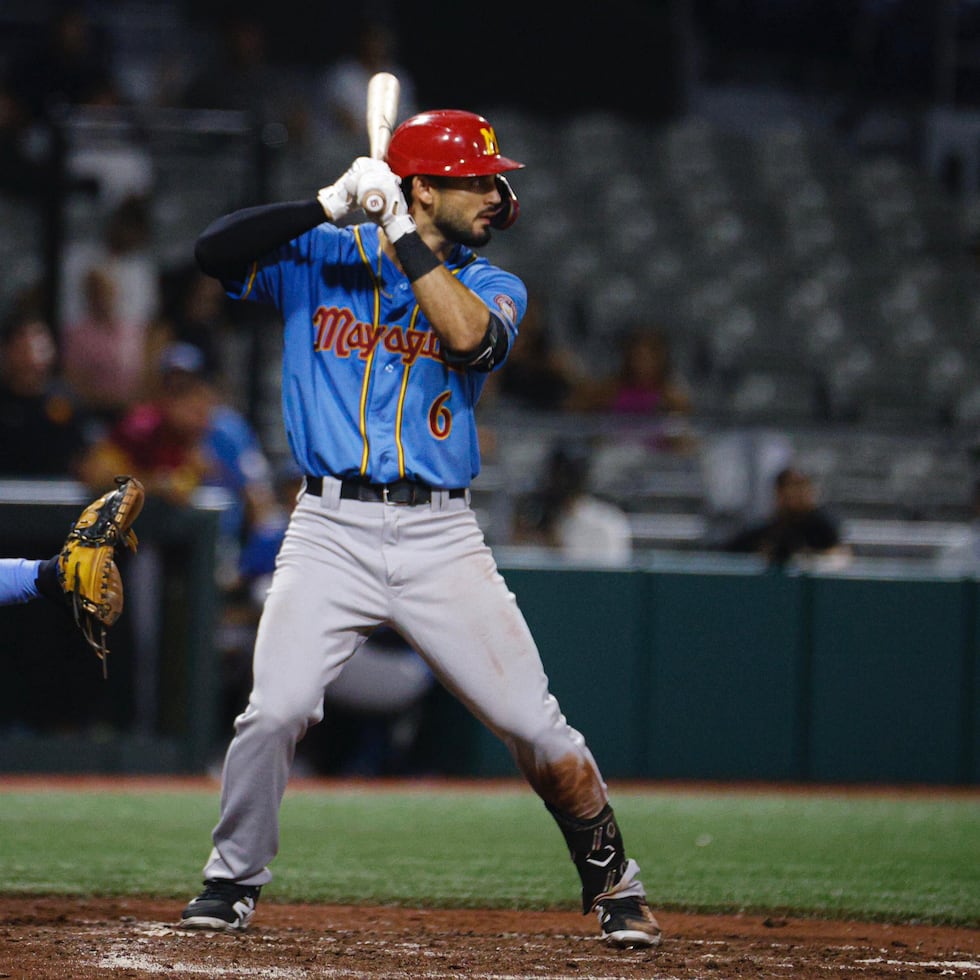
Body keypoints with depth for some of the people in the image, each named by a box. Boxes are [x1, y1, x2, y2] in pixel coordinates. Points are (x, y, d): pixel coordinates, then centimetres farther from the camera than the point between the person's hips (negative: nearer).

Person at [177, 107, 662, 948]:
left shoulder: (493, 286, 8)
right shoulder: (318, 258, 6)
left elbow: (467, 335, -15)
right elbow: (215, 250, -9)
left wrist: (404, 239, -10)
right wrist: (329, 206, -17)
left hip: (441, 537, 1)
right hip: (329, 529, -1)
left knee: (534, 722, -3)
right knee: (275, 711, -16)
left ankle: (613, 880, 16)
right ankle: (233, 880, 5)